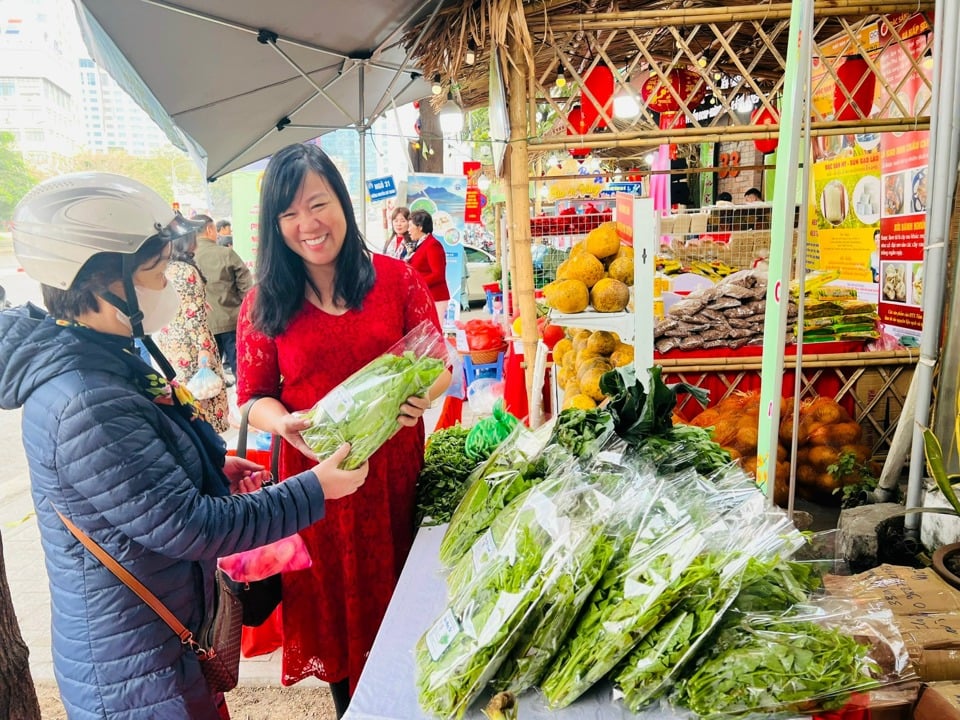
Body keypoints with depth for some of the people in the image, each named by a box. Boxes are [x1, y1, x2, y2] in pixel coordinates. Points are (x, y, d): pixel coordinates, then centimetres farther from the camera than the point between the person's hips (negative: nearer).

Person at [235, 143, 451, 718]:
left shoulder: (397, 279, -2)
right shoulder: (264, 304, -1)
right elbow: (254, 397, 3)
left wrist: (422, 395, -20)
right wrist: (287, 424, -18)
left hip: (395, 470, 0)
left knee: (400, 596, 14)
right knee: (335, 605, 16)